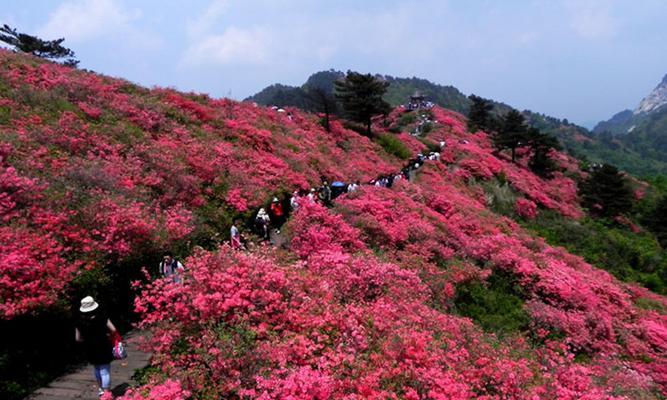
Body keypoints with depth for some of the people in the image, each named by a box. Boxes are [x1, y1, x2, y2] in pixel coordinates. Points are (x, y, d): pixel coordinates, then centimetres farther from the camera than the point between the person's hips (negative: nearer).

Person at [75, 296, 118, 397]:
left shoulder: (80, 322, -7)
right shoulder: (101, 318, -15)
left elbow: (78, 339, -2)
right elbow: (113, 330, -16)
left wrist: (88, 340, 14)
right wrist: (106, 334, 4)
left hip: (90, 350, 4)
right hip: (103, 348, -4)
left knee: (96, 369, 25)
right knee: (105, 371, 2)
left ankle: (100, 389, 39)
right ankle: (106, 393, 1)